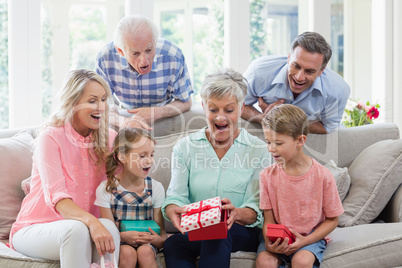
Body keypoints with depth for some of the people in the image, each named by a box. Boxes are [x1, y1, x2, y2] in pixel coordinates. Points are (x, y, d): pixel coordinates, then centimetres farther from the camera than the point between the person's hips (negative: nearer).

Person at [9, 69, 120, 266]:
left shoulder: (109, 139, 7)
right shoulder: (51, 137, -11)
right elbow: (56, 197, -24)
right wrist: (91, 221, -41)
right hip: (34, 229, -4)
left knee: (109, 226, -30)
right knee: (76, 229, -36)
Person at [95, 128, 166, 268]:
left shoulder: (155, 188, 2)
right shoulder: (106, 189, -4)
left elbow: (160, 229, 2)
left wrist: (158, 239, -23)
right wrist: (123, 236, -27)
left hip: (146, 242, 1)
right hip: (118, 243, -1)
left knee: (145, 251, -31)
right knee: (128, 252, -32)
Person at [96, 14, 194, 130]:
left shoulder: (173, 56, -23)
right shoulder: (105, 58, -22)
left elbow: (185, 103, -11)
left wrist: (155, 113, -30)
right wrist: (125, 121, -41)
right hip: (125, 114, 0)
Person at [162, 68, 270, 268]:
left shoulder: (258, 150, 7)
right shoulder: (185, 148, 13)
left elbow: (257, 211, -1)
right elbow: (175, 197, 2)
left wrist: (237, 214, -26)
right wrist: (174, 211, -24)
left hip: (242, 233, -1)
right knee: (172, 245, -35)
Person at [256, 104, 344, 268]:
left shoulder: (322, 176, -11)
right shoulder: (267, 176, -3)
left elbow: (332, 220, -3)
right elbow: (269, 220, 1)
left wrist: (305, 241, -17)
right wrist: (269, 242, -22)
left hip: (311, 237, -2)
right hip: (278, 238, 2)